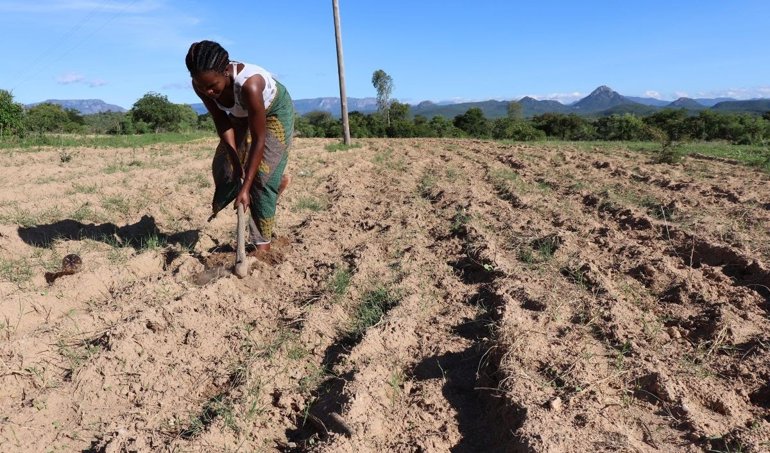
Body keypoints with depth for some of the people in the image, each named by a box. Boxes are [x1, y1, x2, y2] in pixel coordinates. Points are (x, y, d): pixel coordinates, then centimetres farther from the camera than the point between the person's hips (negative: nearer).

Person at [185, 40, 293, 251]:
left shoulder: (249, 84, -43)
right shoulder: (202, 85, -26)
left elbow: (258, 140, -38)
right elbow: (222, 123, -14)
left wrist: (245, 188, -38)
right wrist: (235, 159, -23)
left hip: (275, 111, -6)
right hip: (241, 115, 6)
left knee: (261, 177, -13)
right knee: (223, 164, 5)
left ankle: (262, 245, -5)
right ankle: (277, 181, 29)